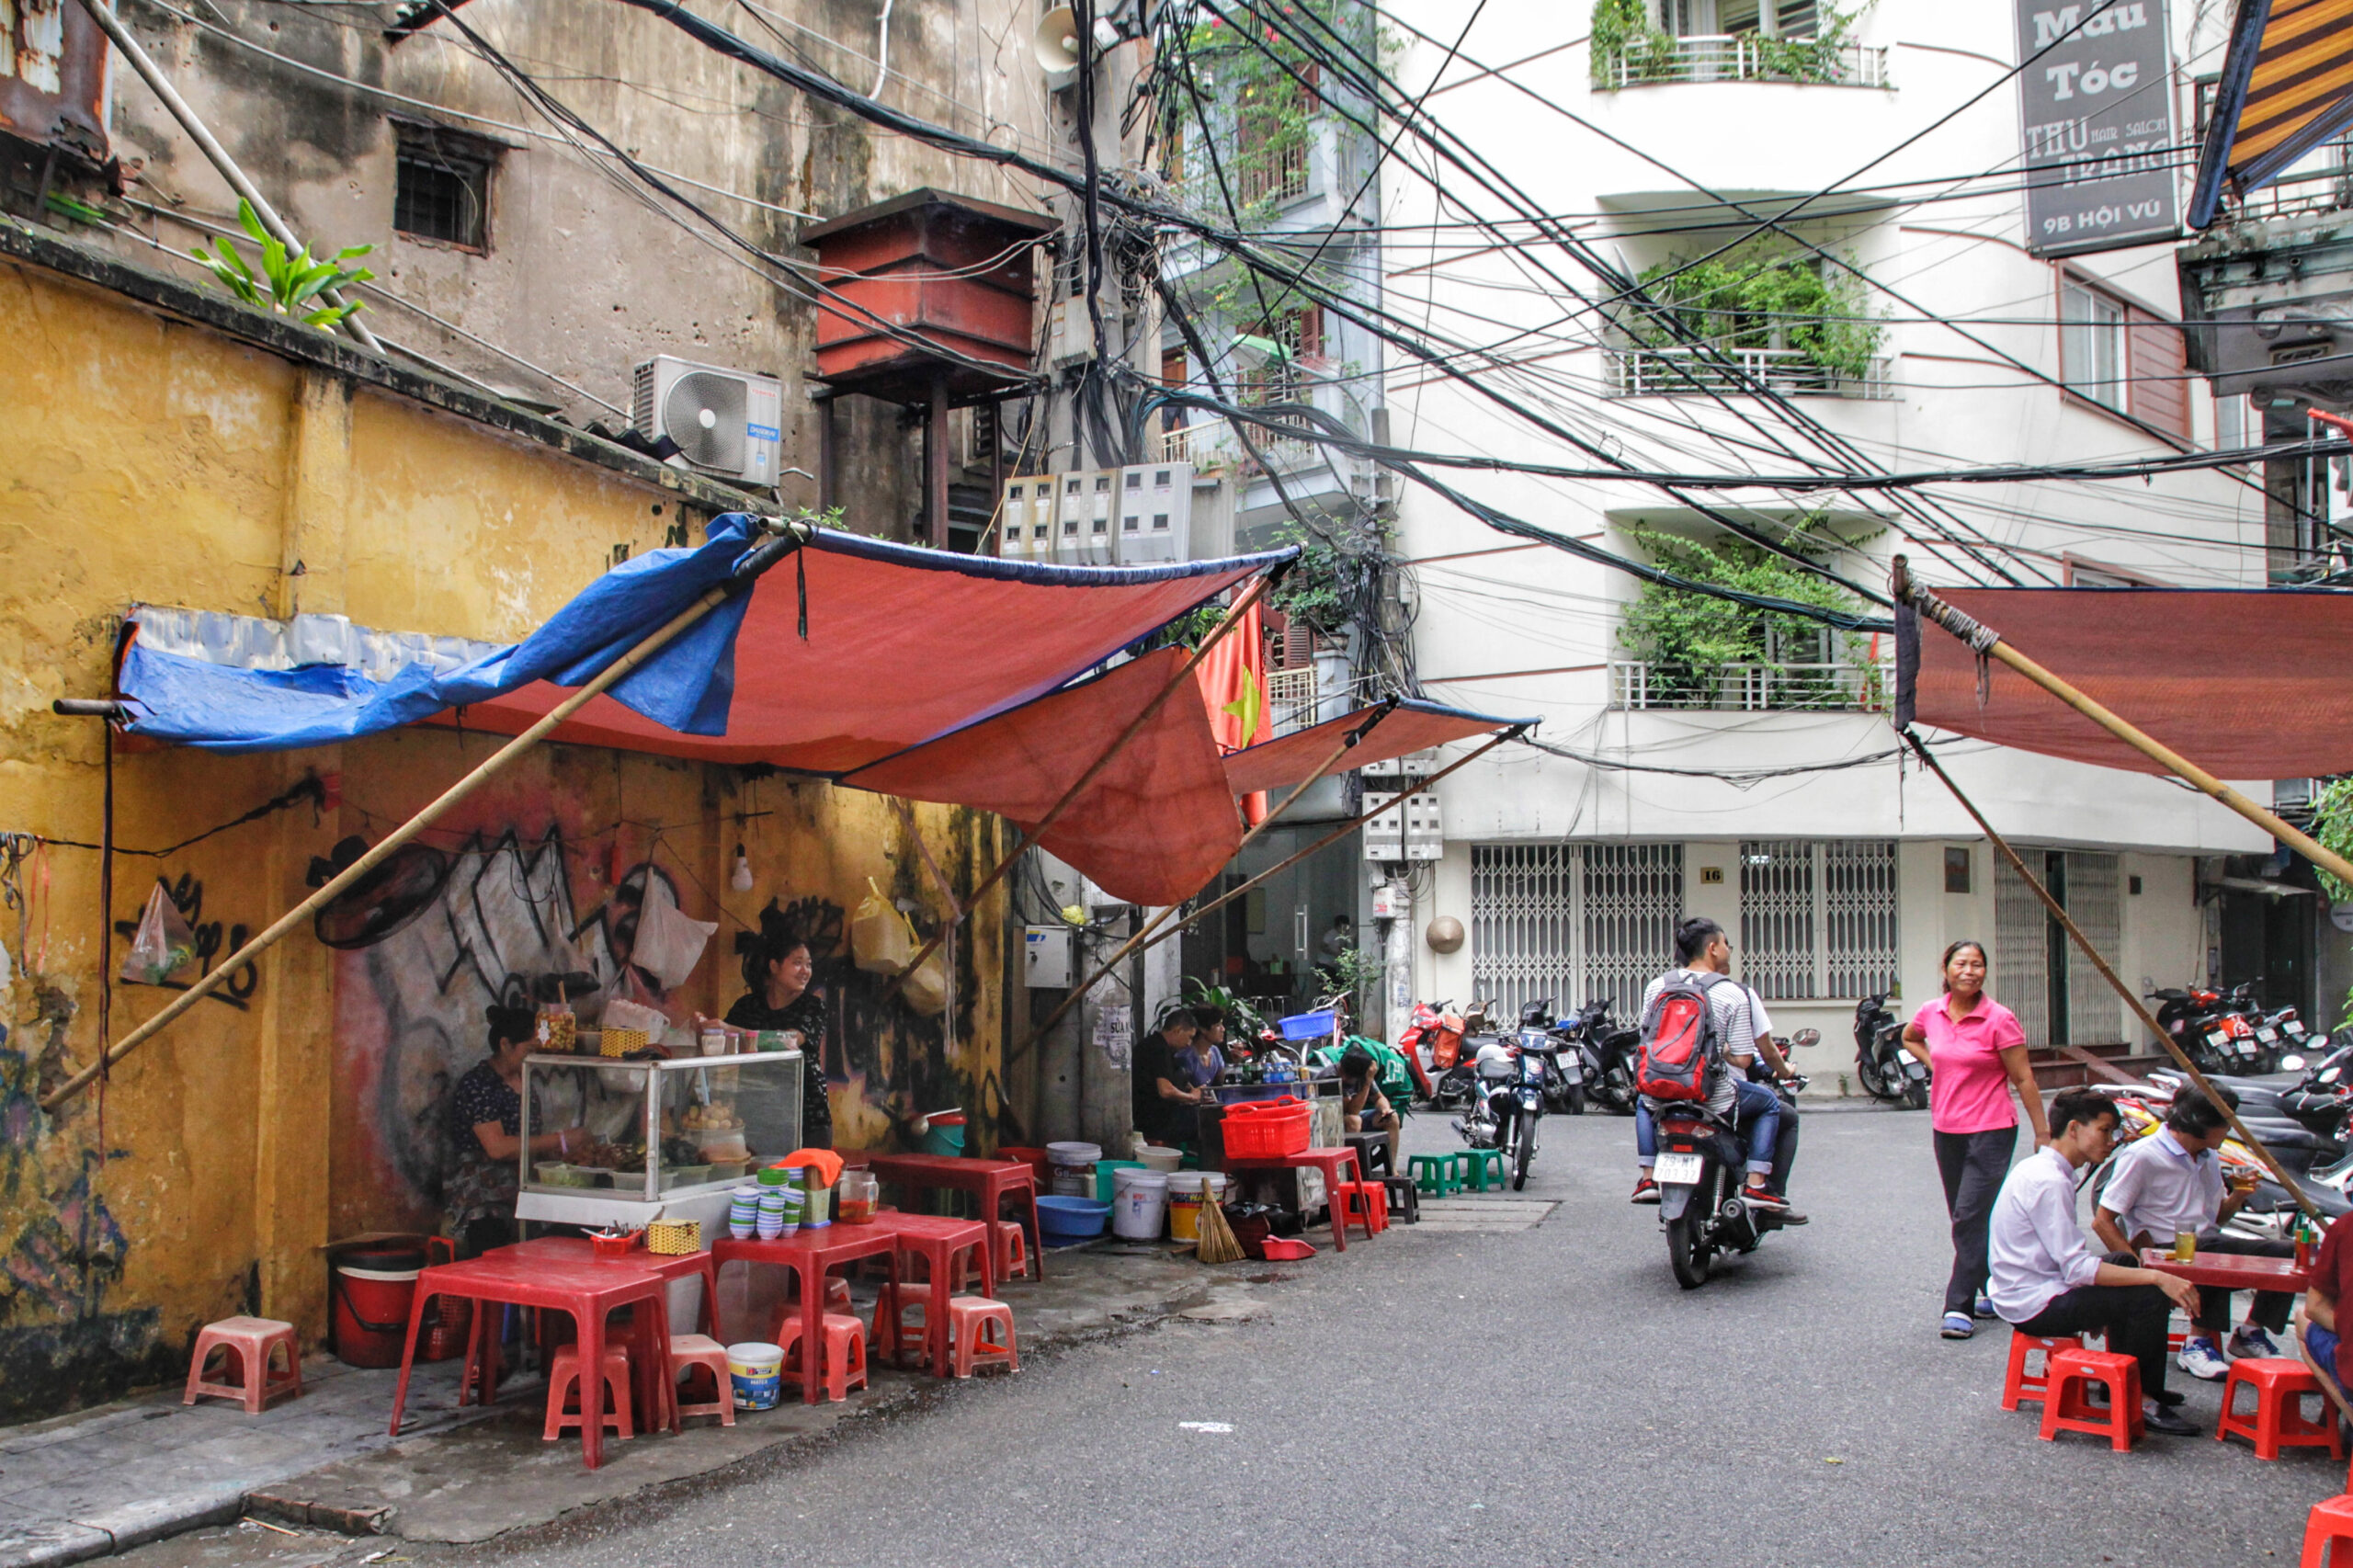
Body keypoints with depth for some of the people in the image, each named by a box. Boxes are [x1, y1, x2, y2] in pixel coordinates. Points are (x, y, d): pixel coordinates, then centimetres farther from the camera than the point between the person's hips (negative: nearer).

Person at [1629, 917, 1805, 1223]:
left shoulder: (1657, 986, 4)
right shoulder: (1736, 994, -6)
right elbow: (1742, 1059, -8)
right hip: (1714, 1100, -4)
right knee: (1769, 1102, 23)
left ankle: (1647, 1177, 25)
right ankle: (1756, 1184, 11)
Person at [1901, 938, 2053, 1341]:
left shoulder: (1999, 1019, -11)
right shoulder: (1930, 1012, 2)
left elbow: (2023, 1079, -7)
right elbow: (1909, 1038, 26)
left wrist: (2042, 1133, -7)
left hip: (1990, 1131, -6)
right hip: (1945, 1130, 6)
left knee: (1971, 1217, -11)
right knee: (1964, 1218, 14)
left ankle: (1960, 1307, -7)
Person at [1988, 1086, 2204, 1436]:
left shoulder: (2039, 1169, 12)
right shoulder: (2048, 1182, -21)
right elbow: (2077, 1268, -24)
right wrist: (2157, 1277, -25)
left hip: (2022, 1293, 11)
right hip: (2034, 1306, -11)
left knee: (2127, 1264, 24)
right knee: (2149, 1296, -18)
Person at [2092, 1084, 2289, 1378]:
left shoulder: (2210, 1159, 15)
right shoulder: (2142, 1156, -11)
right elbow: (2102, 1222, -13)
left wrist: (2236, 1197, 4)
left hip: (2206, 1245, 8)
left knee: (2286, 1254, -12)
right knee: (2215, 1252, -37)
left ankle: (2251, 1333, 3)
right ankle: (2202, 1340, -20)